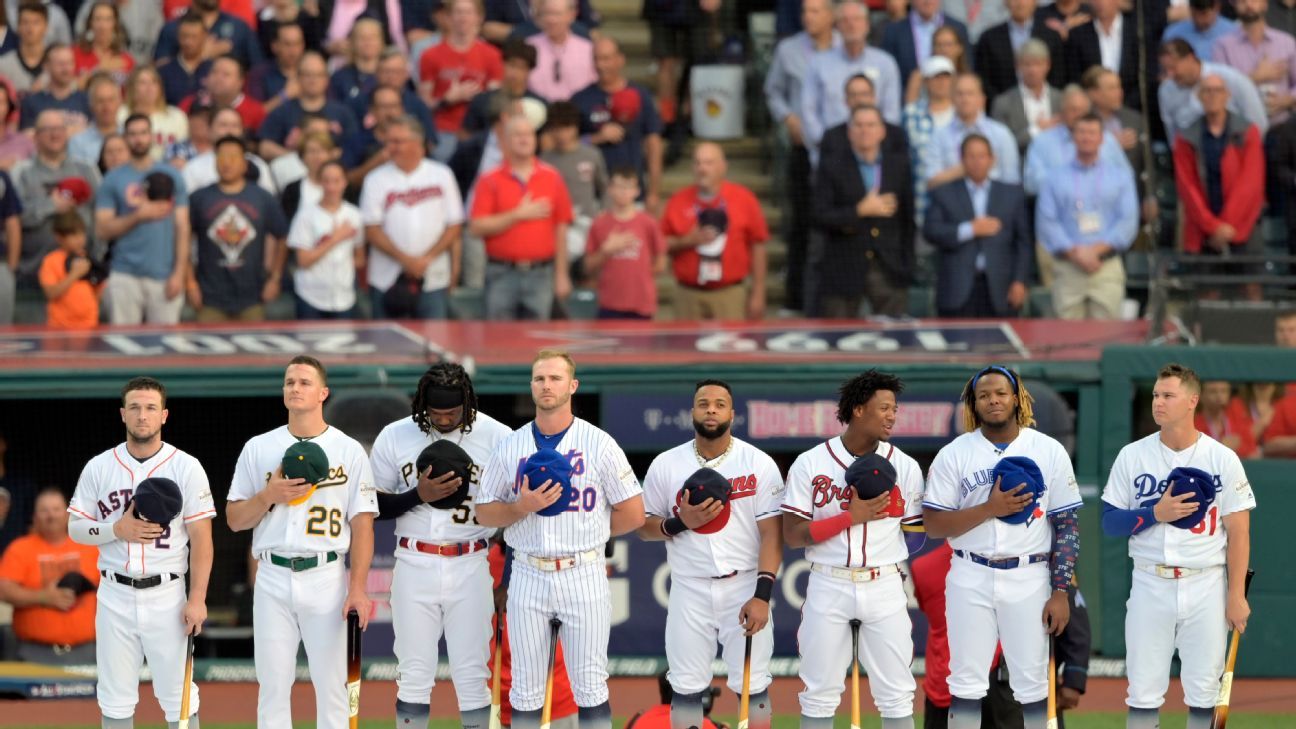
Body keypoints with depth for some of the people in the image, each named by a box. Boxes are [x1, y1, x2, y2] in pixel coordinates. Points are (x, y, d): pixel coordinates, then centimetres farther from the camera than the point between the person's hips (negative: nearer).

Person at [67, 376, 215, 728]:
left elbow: (201, 537, -3)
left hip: (166, 596, -2)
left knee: (178, 695, 0)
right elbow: (75, 528, 6)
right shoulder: (99, 467, 4)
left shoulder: (186, 468, -3)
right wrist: (117, 530, -14)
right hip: (115, 595, 2)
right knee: (115, 697, 7)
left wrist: (197, 599, -10)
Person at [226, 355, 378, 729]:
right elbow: (234, 519, 10)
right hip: (273, 578, 2)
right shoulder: (258, 449, 9)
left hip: (326, 577, -2)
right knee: (272, 686, 2)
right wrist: (269, 495, -10)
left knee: (331, 685, -1)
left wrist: (357, 588, -10)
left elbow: (362, 523, 0)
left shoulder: (349, 450, 4)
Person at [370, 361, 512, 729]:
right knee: (412, 675, 3)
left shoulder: (497, 437, -4)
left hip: (470, 568, -1)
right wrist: (420, 495, -13)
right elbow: (374, 506, 2)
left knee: (472, 674, 1)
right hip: (414, 566, 1)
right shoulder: (394, 437, 0)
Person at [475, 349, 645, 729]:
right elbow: (484, 513, 8)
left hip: (583, 574, -2)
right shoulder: (510, 446, 7)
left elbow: (633, 514, 1)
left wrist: (583, 530, 4)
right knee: (525, 690, 5)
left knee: (590, 687, -1)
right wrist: (523, 507, -10)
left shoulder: (599, 444, -1)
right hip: (529, 577, 3)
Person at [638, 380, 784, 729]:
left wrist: (762, 595, -15)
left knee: (752, 686, 1)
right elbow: (643, 528, 7)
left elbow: (771, 534, -6)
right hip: (689, 591, 2)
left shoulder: (759, 464, -4)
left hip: (745, 586, -2)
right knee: (686, 688, 4)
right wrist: (680, 523, -15)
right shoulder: (665, 465, 2)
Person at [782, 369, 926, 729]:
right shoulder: (810, 463, -1)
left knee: (896, 694, 1)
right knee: (819, 694, 4)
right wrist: (851, 516, -14)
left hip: (885, 587, 1)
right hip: (829, 587, -1)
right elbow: (792, 536, -5)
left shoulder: (905, 467, 5)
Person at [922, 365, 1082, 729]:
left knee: (1032, 683, 2)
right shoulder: (954, 454, 1)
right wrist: (990, 509, -17)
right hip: (971, 578, 0)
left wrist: (1061, 592, -4)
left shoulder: (1049, 451, 2)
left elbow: (1067, 525, 3)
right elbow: (933, 524, -4)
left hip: (1029, 579, 0)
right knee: (966, 683, 1)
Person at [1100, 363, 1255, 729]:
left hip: (1206, 587, -1)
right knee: (1143, 693, 1)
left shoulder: (1222, 459, -1)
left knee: (1204, 694, 2)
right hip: (1151, 586, 1)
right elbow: (1110, 522, 3)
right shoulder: (1132, 456, 3)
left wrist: (1236, 595, -6)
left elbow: (1238, 531, 0)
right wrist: (1156, 513, -14)